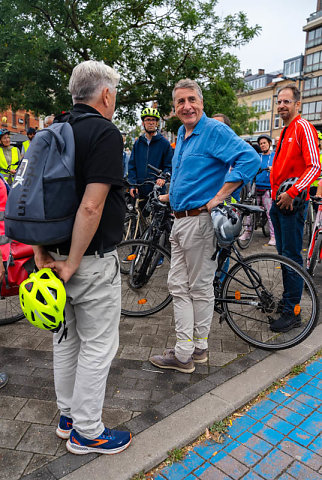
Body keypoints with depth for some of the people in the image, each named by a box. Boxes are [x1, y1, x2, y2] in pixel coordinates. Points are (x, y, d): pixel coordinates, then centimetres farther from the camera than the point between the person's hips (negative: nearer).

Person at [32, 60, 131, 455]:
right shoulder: (105, 133, -14)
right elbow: (91, 207, -25)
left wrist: (42, 251, 9)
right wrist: (72, 263, -18)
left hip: (58, 253, 9)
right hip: (92, 259, -8)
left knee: (66, 338, 20)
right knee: (97, 346, 7)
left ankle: (67, 415, 38)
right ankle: (86, 432, 24)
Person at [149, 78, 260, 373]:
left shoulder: (215, 130, -11)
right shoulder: (182, 134, 17)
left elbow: (250, 159, -24)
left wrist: (218, 197, -25)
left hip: (199, 220, -9)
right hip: (180, 220, 9)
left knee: (200, 288, 4)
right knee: (178, 286, 11)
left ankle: (197, 349, 20)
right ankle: (185, 351, 22)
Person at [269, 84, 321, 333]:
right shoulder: (285, 131, 19)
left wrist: (292, 193, -23)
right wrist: (276, 198, 15)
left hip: (292, 203, -9)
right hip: (278, 200, 9)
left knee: (292, 257, -5)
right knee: (284, 255, 14)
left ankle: (292, 312, 4)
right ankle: (287, 301, 27)